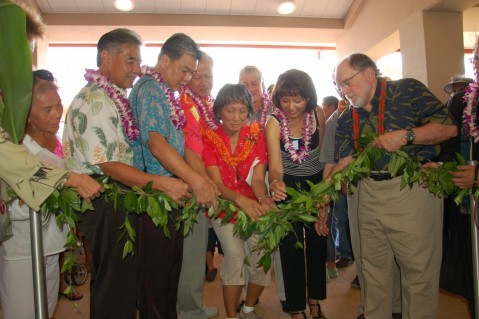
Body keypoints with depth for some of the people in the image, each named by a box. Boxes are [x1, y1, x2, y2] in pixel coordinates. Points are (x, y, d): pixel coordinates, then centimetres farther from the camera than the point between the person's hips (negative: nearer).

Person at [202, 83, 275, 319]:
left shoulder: (256, 135, -4)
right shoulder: (209, 139, -10)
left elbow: (258, 178, -12)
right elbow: (216, 183, -19)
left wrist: (263, 200, -35)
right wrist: (241, 200, -39)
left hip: (253, 208, 2)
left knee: (264, 256, -10)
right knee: (235, 257, -19)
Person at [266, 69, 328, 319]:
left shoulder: (317, 114, -12)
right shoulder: (274, 122, -20)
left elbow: (323, 150, 2)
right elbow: (275, 165, -30)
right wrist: (275, 183, -53)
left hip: (316, 184, 3)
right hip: (288, 186, -3)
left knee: (317, 242, 13)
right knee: (291, 247, 1)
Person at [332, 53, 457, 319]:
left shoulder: (408, 90, -3)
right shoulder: (347, 119, 10)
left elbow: (448, 127, -7)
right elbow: (344, 164, 6)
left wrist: (405, 135, -20)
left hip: (413, 189, -5)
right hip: (370, 194, 5)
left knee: (418, 269, 2)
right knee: (373, 267, 15)